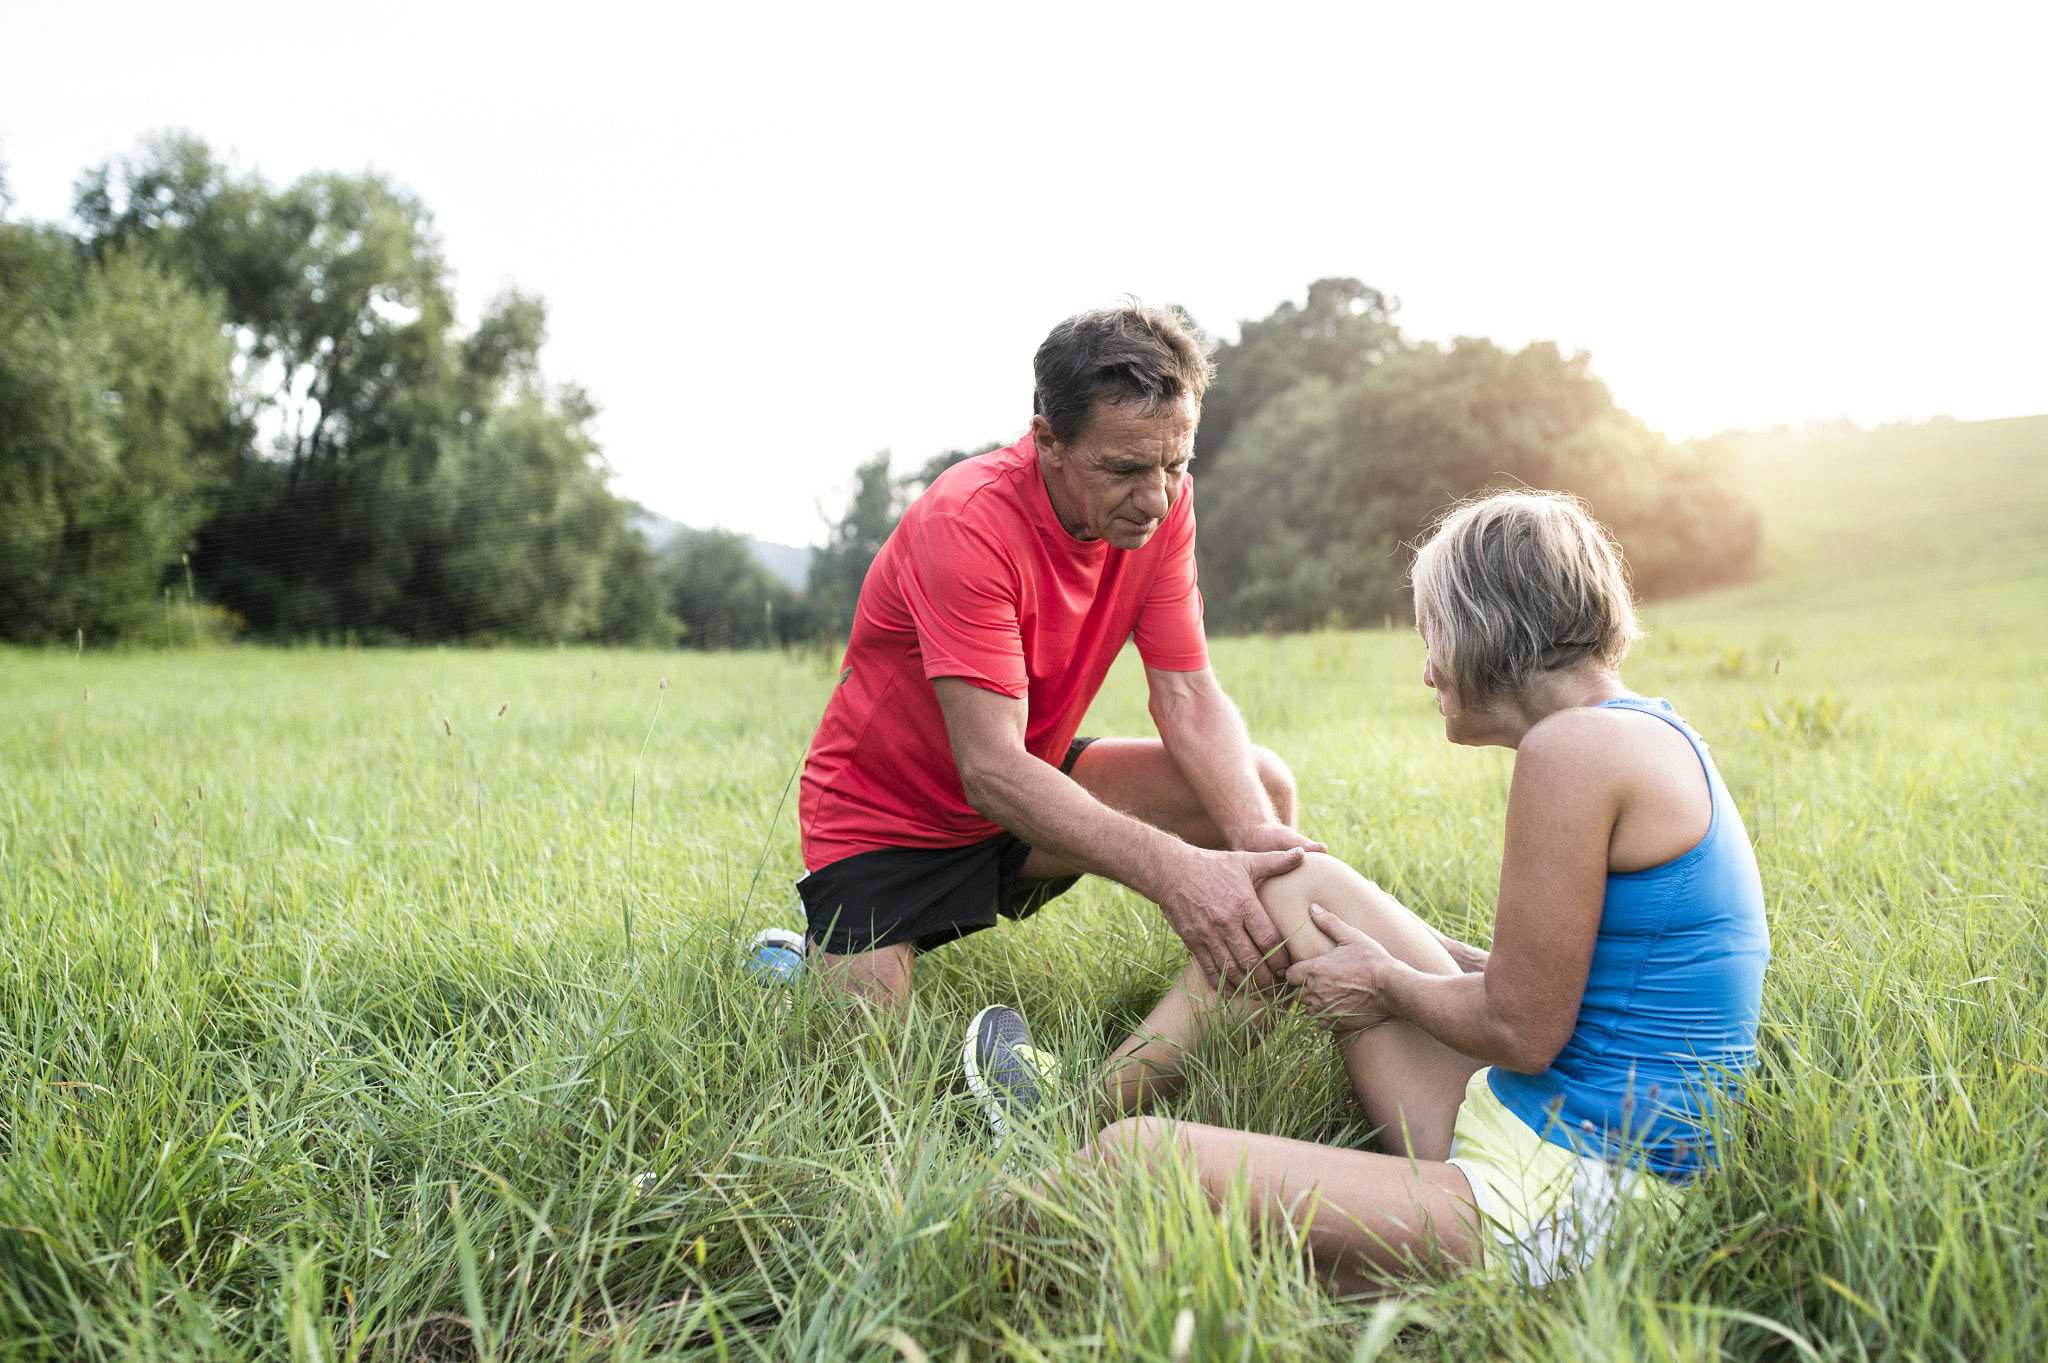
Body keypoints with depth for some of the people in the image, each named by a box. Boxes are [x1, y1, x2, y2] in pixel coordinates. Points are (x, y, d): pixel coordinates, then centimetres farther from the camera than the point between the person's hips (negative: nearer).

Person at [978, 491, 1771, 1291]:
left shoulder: (1575, 744, -19)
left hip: (1554, 1209, -10)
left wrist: (1389, 982, -1)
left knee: (1134, 1158, -22)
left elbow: (1522, 1031, -18)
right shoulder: (1647, 733, 11)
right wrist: (1406, 948, 22)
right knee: (1298, 883, 16)